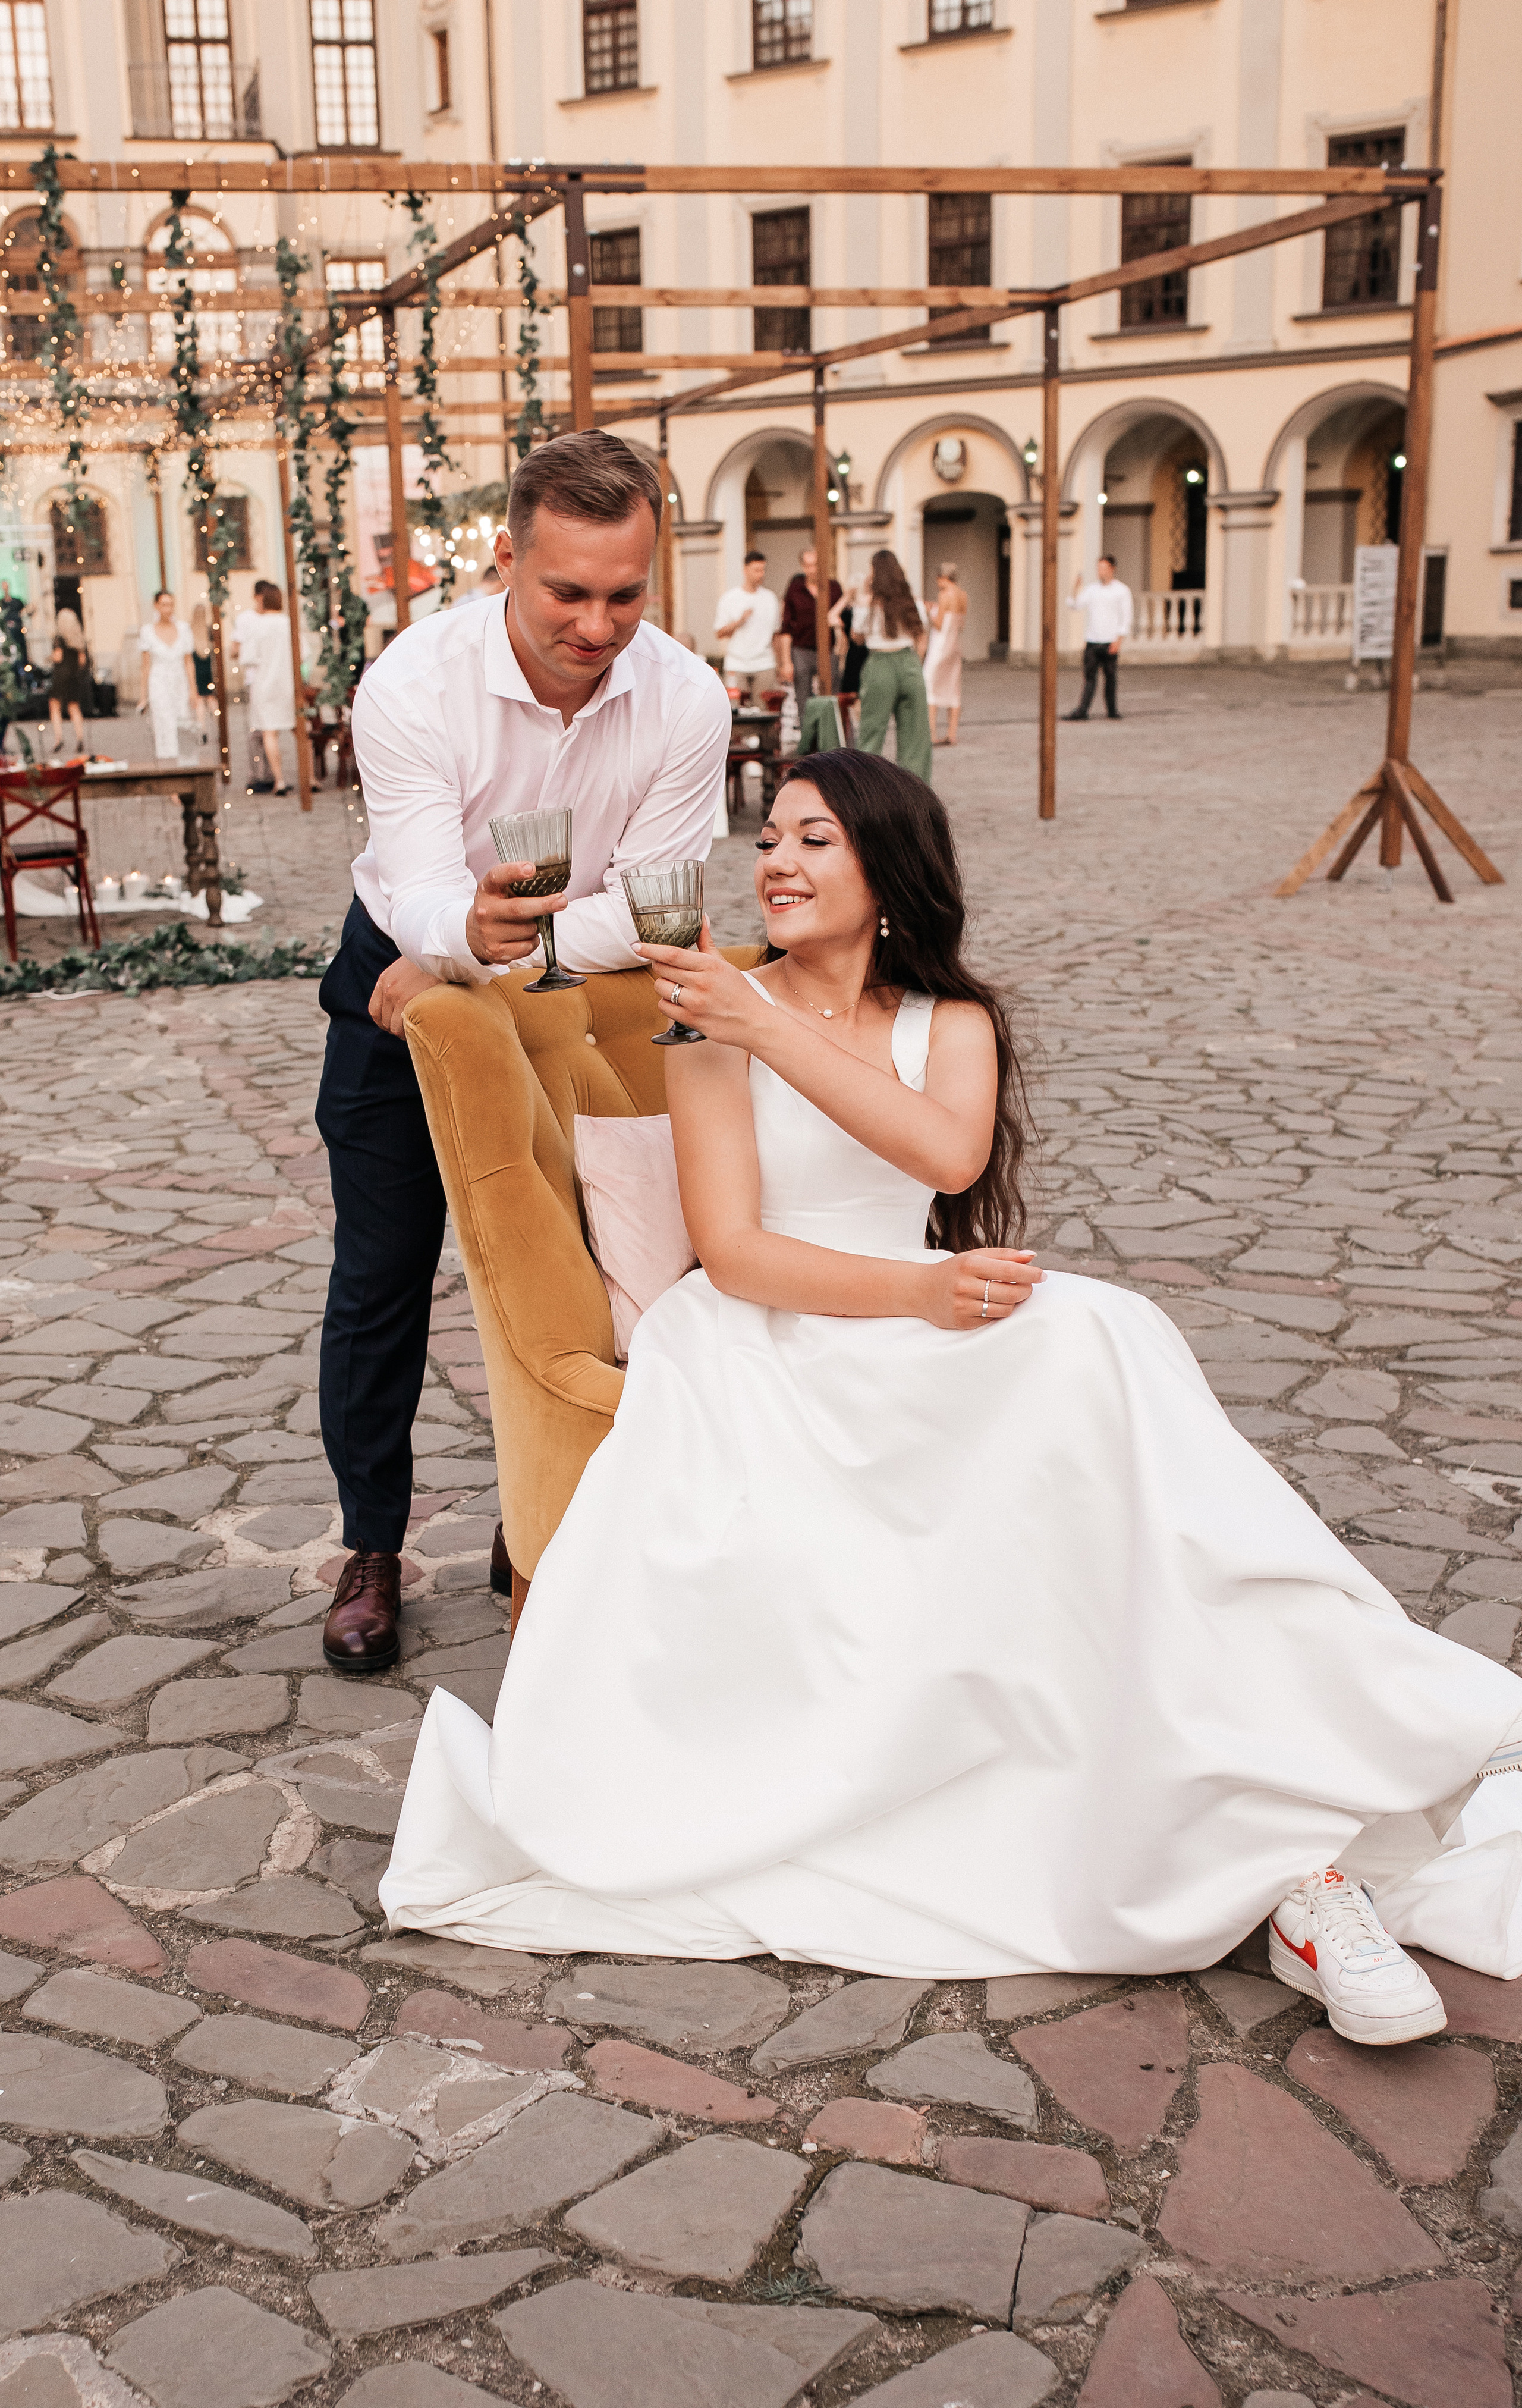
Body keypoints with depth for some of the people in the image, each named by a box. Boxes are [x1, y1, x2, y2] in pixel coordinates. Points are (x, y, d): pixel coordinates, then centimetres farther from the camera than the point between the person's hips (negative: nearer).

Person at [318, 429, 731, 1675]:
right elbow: (421, 893, -36)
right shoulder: (414, 682, -29)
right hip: (405, 976, -1)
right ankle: (373, 1550, 22)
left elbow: (645, 914, -21)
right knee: (378, 1280, 5)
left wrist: (464, 964, -24)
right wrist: (468, 928, -60)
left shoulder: (686, 700, -25)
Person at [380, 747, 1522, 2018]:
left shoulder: (950, 1021, 14)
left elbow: (950, 1154, -12)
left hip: (918, 1381, 2)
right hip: (758, 1359, -1)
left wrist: (768, 1023, -16)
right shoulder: (714, 1024, 6)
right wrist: (919, 1292, -20)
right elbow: (732, 1253, -6)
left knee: (1091, 1338, -31)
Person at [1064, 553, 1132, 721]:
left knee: (1110, 677, 3)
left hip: (1110, 643, -2)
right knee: (1089, 677, -4)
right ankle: (1082, 711, -10)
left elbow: (1126, 618, 1)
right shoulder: (1091, 590, 13)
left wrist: (1119, 640, -8)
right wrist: (1076, 589, -10)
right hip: (1091, 642, 2)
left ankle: (1111, 710, 13)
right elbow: (1074, 605, 6)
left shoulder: (1122, 591, 5)